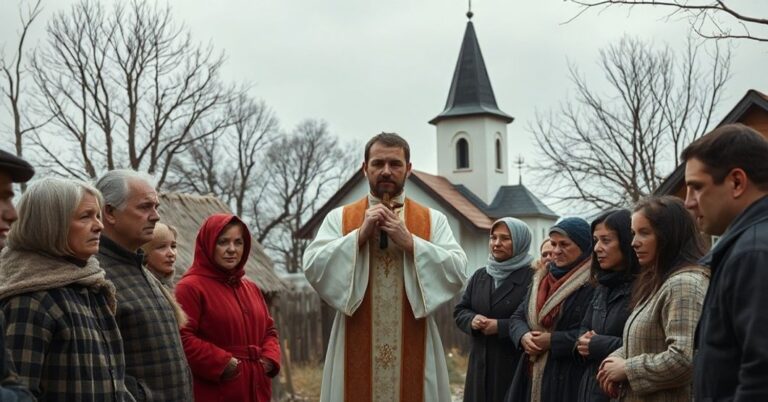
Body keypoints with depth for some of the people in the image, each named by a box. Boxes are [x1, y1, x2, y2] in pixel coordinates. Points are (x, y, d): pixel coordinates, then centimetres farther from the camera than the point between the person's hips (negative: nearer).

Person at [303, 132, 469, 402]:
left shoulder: (433, 220, 6)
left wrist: (410, 242, -12)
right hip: (357, 349, 0)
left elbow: (458, 273, -5)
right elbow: (312, 268, -6)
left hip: (414, 349, 0)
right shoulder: (339, 218, 6)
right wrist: (359, 235, -12)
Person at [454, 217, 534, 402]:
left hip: (516, 365, -6)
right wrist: (472, 320, -7)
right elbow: (459, 310, 15)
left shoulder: (533, 277, -9)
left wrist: (501, 326, -19)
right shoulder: (479, 275, 14)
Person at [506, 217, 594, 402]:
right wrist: (523, 336, -7)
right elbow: (518, 317, 15)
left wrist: (552, 340, -16)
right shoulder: (542, 278, 16)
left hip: (569, 379, -7)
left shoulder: (594, 284, -10)